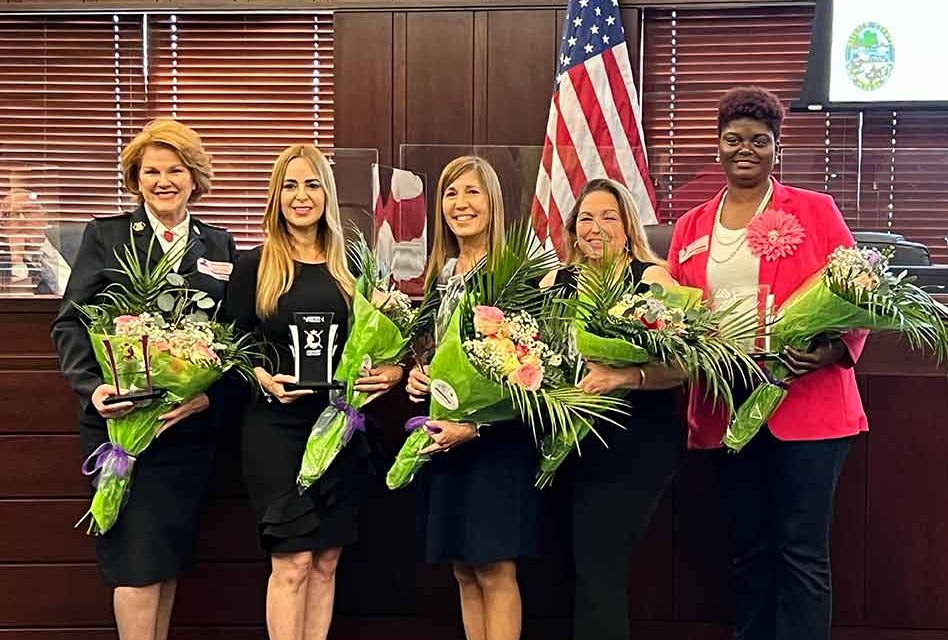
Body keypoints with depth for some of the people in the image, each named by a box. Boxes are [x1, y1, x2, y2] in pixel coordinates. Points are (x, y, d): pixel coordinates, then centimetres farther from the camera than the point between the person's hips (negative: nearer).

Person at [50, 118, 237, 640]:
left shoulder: (219, 245, 10)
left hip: (191, 422, 3)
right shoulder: (105, 236, 4)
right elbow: (71, 323, -1)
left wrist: (209, 394, -11)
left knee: (170, 554, 11)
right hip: (120, 419, -2)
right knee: (137, 560, -2)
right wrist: (92, 387, -17)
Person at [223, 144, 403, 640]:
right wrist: (266, 380, -19)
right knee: (292, 563, -4)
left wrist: (391, 371, -5)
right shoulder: (254, 266, -1)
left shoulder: (349, 266, 10)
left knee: (326, 562, 9)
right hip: (277, 427, -4)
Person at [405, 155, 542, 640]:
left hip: (497, 436, -7)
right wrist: (415, 376, 0)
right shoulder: (439, 273, 11)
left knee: (495, 569, -1)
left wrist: (475, 426, -20)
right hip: (442, 436, 7)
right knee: (464, 571, 12)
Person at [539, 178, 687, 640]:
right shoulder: (556, 281, 10)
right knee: (585, 565, 12)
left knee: (598, 567, -6)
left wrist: (623, 376, -30)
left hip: (633, 444, -5)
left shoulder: (653, 278, -6)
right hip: (572, 442, 5)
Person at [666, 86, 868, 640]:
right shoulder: (691, 228, 12)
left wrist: (830, 352, -19)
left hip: (807, 401, -3)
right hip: (727, 405, 4)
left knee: (802, 551, 0)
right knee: (749, 549, 14)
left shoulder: (815, 211, 2)